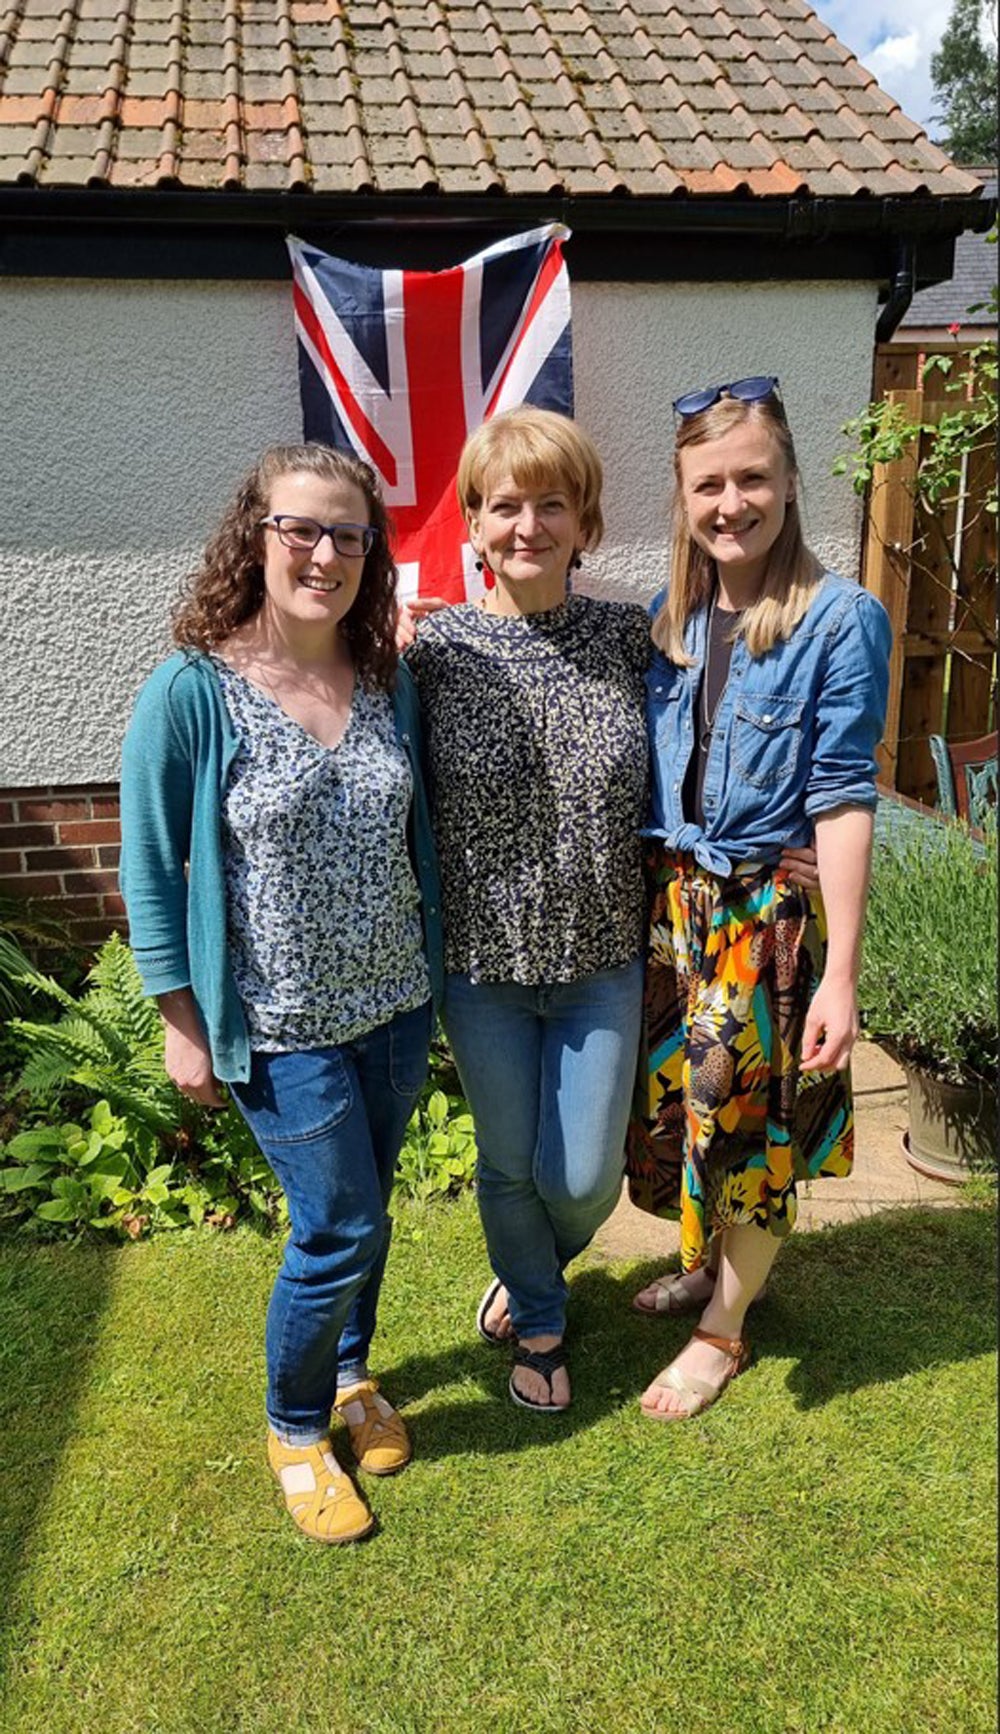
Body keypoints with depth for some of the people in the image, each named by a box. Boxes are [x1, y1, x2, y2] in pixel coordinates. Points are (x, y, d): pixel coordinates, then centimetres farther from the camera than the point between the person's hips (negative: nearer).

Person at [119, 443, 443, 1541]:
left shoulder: (389, 682, -1)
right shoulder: (192, 690, -15)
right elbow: (150, 870, -9)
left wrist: (432, 974, 14)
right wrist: (184, 1027, -7)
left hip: (395, 1005, 5)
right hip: (283, 1027, -5)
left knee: (362, 1211, 19)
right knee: (340, 1229, 1)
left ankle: (349, 1371, 47)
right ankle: (293, 1426, 31)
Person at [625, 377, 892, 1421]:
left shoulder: (840, 620, -11)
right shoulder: (667, 619, 4)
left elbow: (842, 801, -14)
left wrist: (840, 975, -15)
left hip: (769, 912, -5)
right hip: (670, 903, 5)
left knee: (753, 1124, 10)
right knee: (677, 1101, 18)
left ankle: (723, 1330, 32)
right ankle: (704, 1263, 46)